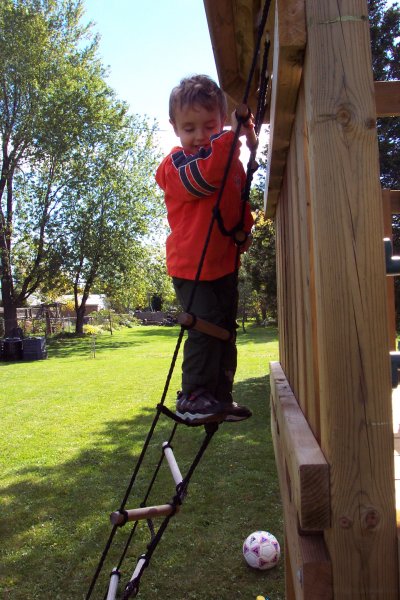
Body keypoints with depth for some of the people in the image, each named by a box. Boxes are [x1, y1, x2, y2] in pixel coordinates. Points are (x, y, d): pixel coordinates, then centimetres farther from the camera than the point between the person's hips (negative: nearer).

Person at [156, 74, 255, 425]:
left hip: (226, 262, 7)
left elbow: (241, 200, 24)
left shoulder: (232, 161, 13)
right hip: (191, 264, -7)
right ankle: (193, 397, -3)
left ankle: (220, 397, 22)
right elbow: (202, 178, -29)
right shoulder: (176, 163, -7)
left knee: (226, 329, 10)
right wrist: (231, 136, -36)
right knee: (205, 327, -16)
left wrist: (244, 231, 5)